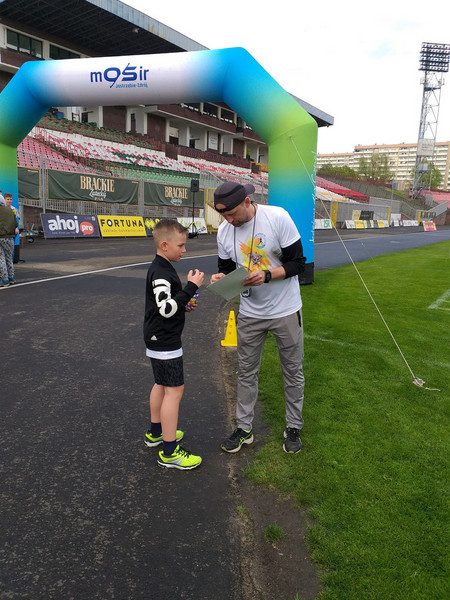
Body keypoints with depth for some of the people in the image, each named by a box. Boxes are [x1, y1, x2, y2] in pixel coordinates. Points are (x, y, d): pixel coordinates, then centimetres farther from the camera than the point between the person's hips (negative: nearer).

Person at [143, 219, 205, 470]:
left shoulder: (163, 268, 11)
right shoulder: (161, 273, -21)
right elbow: (166, 309, -29)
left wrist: (184, 304, 7)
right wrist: (192, 286, -28)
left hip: (160, 339, 11)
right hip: (165, 342, -11)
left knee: (162, 385, 21)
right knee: (174, 390, -6)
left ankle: (156, 432, 38)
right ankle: (169, 452, 1)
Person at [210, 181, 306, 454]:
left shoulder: (278, 217, -18)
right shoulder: (224, 231, -6)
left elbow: (298, 263, -15)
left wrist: (267, 275, -29)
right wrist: (221, 277, -16)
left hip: (285, 310, -3)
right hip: (249, 313, 3)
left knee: (293, 370, 10)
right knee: (247, 372, 11)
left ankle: (294, 428, 29)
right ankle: (244, 428, 27)